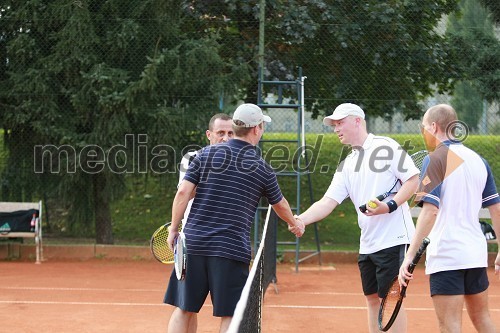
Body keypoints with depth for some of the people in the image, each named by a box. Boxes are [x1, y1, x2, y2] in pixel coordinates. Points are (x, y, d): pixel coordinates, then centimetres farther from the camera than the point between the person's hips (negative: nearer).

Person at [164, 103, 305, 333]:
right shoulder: (262, 169, 3)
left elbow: (183, 192, -3)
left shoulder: (207, 153, 4)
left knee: (183, 309, 9)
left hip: (193, 244, 2)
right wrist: (294, 224, 40)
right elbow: (279, 204, 20)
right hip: (232, 250, -2)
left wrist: (174, 228, 7)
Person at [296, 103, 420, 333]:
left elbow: (413, 180, -8)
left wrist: (390, 205, -20)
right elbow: (328, 202, 6)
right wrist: (300, 219, -11)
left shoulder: (386, 147, -6)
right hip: (367, 243, 7)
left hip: (393, 239, -7)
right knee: (372, 298, 12)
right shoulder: (346, 165, 14)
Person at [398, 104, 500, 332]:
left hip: (446, 257, -7)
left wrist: (410, 256, -21)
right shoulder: (478, 160, 11)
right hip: (477, 254, 7)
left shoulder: (436, 159, -9)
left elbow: (430, 211, -19)